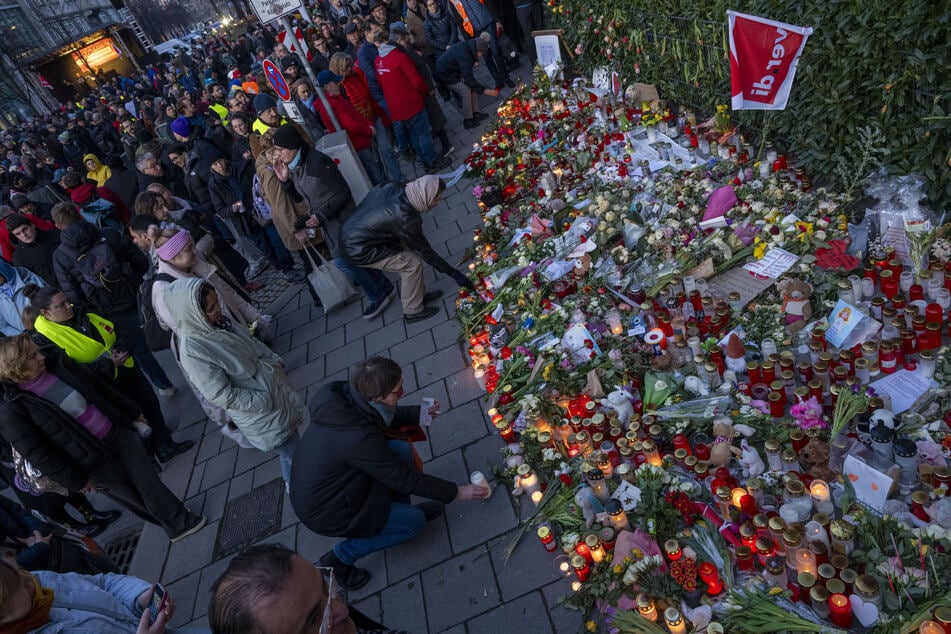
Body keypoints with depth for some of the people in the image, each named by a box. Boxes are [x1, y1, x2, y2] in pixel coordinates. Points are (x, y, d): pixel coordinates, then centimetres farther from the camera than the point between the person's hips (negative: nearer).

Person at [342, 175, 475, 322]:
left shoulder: (393, 188, -8)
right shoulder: (406, 219, -27)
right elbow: (425, 251, -16)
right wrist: (453, 273, -7)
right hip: (359, 249, -8)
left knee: (409, 250, 12)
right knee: (413, 263, -5)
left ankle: (418, 294, 28)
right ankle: (413, 311, 12)